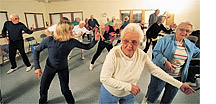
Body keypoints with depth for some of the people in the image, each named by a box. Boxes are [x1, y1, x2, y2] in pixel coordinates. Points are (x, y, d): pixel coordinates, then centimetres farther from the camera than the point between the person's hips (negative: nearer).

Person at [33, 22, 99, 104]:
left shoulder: (72, 42, -23)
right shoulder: (49, 40, -26)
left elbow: (87, 47, -14)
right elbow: (37, 51, -11)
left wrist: (95, 40, -29)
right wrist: (37, 67, -18)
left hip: (63, 68, 0)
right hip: (50, 67, 1)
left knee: (65, 90, 8)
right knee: (43, 88, 19)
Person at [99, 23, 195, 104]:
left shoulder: (142, 55, -18)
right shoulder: (114, 53, -30)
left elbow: (156, 70, -6)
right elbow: (104, 78, -27)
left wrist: (179, 84, -5)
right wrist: (128, 86, -27)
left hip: (129, 94, 3)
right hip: (110, 92, -3)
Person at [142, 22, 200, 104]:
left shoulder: (190, 44, 7)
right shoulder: (166, 39, -14)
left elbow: (197, 53, 23)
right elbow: (156, 51, -19)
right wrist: (165, 61, -29)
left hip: (177, 76, 6)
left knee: (171, 93, 23)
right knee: (155, 89, 13)